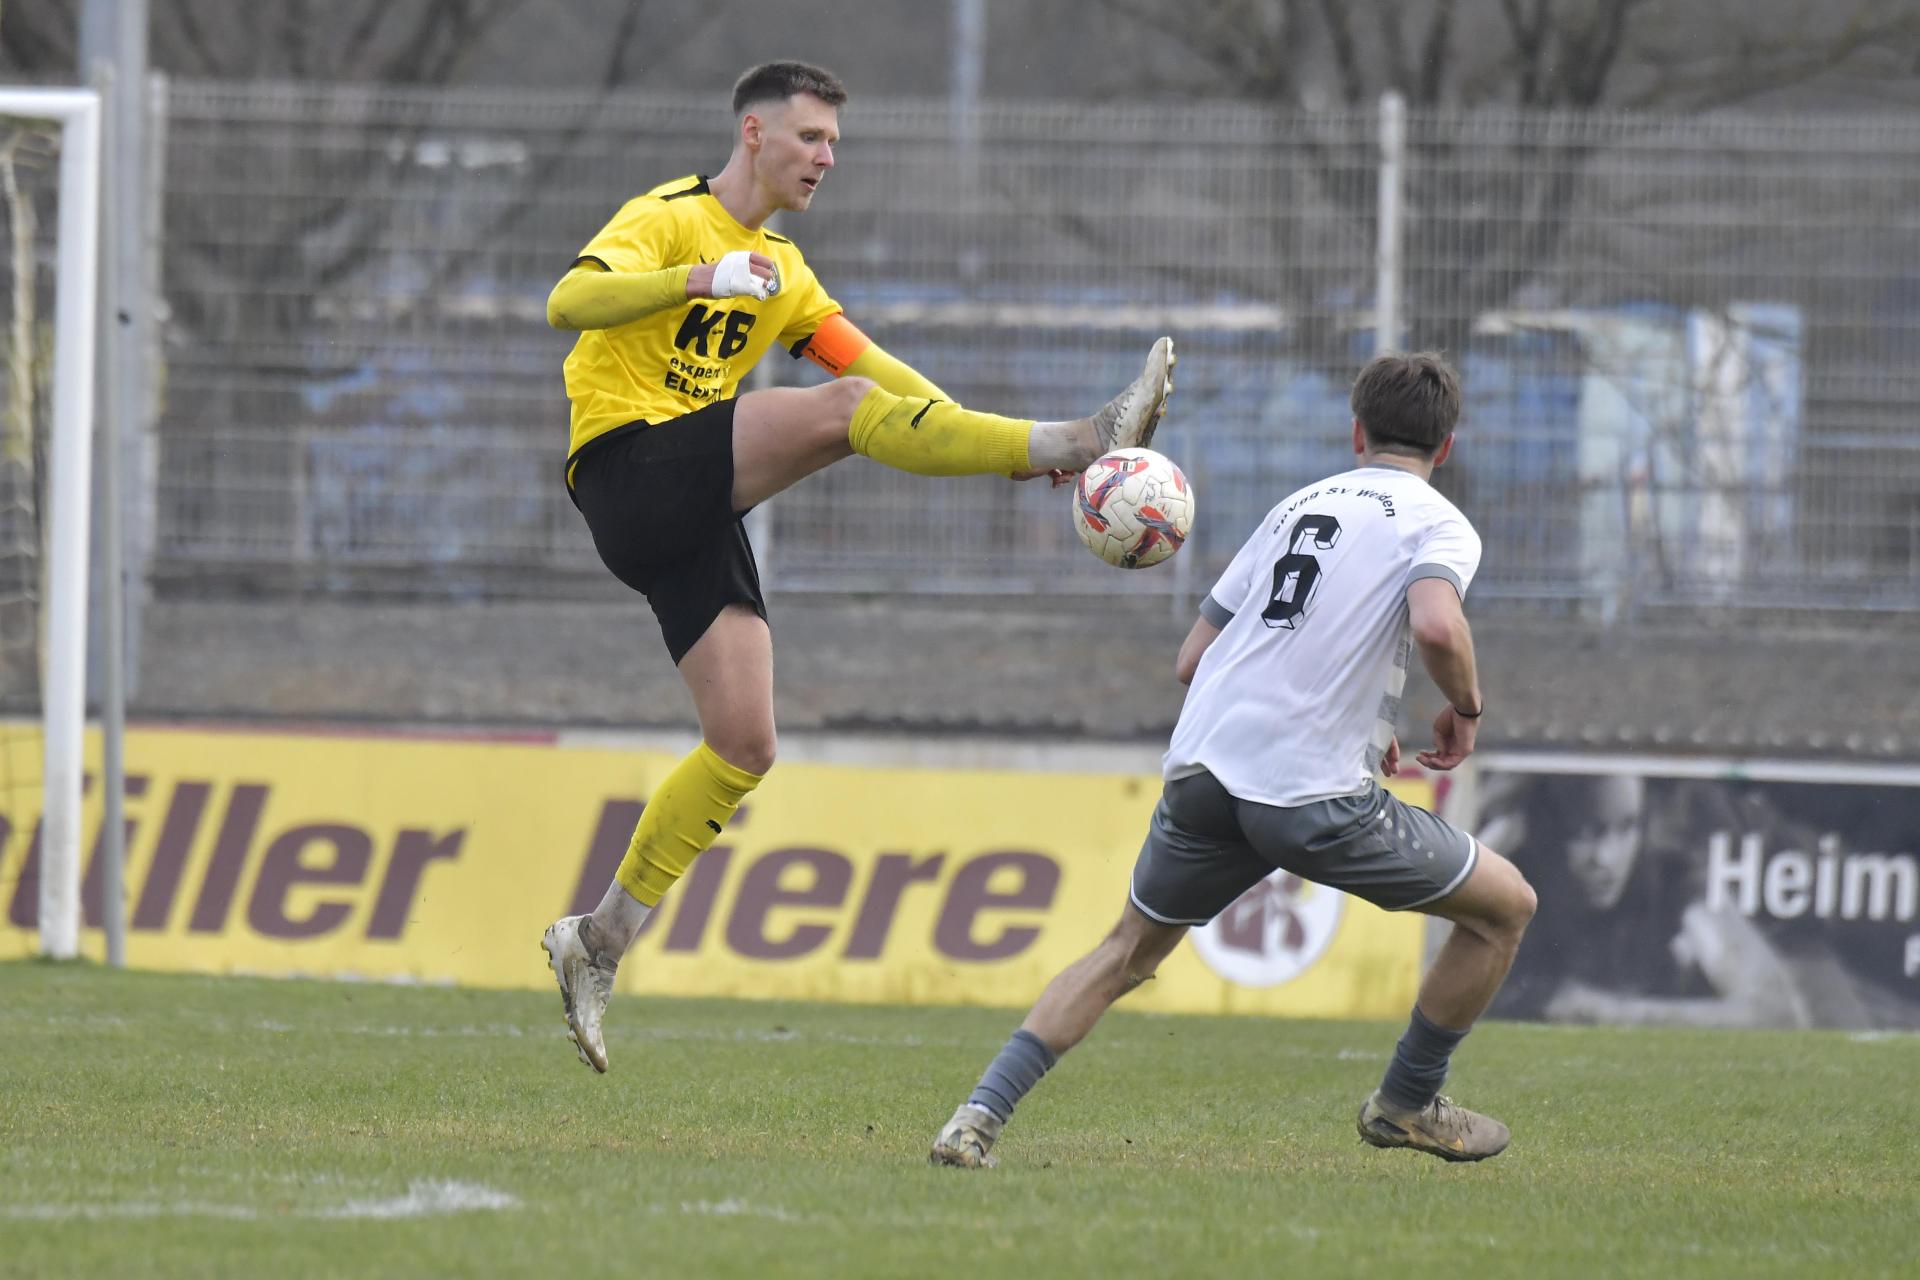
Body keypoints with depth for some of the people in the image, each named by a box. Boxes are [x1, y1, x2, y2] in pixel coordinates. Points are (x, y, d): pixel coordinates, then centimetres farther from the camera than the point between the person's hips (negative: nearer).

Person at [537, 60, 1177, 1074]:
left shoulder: (781, 272, 25)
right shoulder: (670, 219, 0)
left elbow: (874, 366, 18)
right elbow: (568, 303, -17)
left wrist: (990, 436, 3)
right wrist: (700, 279, -32)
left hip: (699, 514, 8)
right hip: (629, 465, -8)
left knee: (743, 747, 0)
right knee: (838, 409, -26)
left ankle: (601, 944, 7)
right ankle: (1081, 442, -35)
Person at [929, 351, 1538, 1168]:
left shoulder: (1296, 508, 22)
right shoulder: (1439, 524, 4)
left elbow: (1193, 660, 22)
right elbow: (1436, 625, -19)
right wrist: (1467, 709, 2)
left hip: (1202, 766, 5)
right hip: (1316, 796, -5)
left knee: (1129, 949, 23)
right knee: (1505, 905, 13)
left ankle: (981, 1117, 8)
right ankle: (1407, 1104, 23)